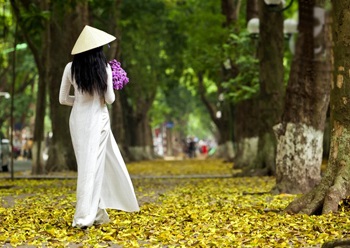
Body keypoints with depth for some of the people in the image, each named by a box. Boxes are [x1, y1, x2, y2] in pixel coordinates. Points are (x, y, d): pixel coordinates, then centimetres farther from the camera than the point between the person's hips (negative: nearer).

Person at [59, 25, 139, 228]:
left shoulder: (71, 68, -2)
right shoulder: (104, 68, -9)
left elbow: (63, 99, 3)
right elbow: (110, 99, -6)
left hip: (78, 119, 4)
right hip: (98, 120, -4)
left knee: (87, 163, 12)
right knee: (93, 164, -2)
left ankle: (98, 213, 17)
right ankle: (84, 216, -10)